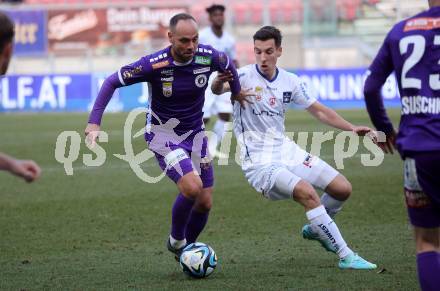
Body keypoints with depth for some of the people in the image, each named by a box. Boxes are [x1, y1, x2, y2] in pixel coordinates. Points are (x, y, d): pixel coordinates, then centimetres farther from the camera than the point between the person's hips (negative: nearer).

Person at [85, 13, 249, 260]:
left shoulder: (208, 56, -14)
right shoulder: (154, 64, -24)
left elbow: (228, 65, 11)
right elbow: (112, 82, -15)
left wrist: (237, 92, 26)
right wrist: (94, 123, -21)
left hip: (195, 135, 5)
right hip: (163, 136, -5)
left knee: (205, 202, 2)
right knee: (192, 187, -25)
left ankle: (187, 249, 30)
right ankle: (176, 241, 2)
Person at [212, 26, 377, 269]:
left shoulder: (290, 82, 5)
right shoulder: (244, 76, -12)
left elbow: (319, 111, 14)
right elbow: (217, 90, -28)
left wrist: (352, 128, 4)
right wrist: (219, 82, -52)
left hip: (286, 151, 7)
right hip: (259, 160, -7)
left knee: (342, 189, 2)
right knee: (306, 192, -27)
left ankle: (315, 229, 31)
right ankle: (346, 256, -19)